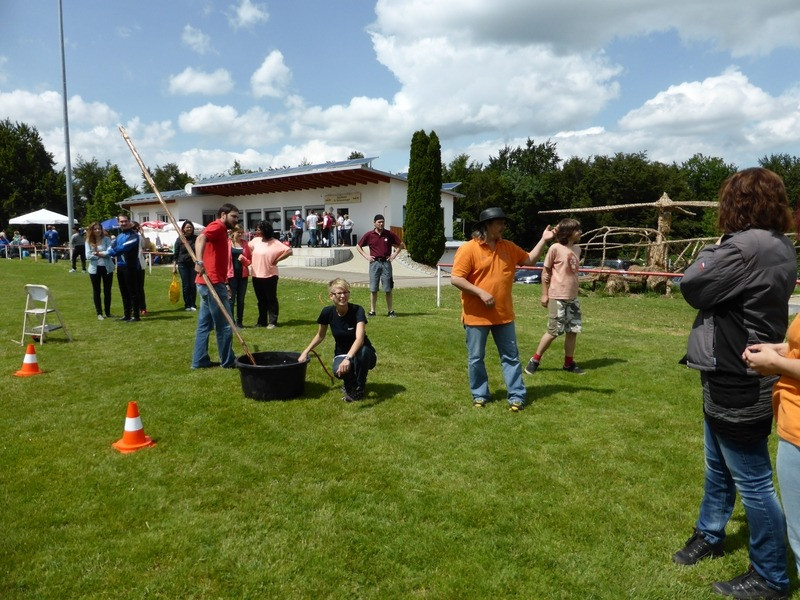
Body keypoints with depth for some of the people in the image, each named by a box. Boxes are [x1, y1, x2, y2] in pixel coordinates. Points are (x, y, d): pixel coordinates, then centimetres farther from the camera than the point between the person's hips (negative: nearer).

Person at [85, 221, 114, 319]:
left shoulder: (106, 239, -3)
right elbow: (88, 255, -9)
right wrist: (103, 254, -12)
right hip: (94, 268, 1)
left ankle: (108, 312, 19)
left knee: (107, 291, 7)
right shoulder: (88, 241, 0)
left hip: (107, 268, -1)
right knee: (96, 291, 6)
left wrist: (99, 253, -11)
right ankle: (99, 313, 14)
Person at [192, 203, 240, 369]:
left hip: (210, 283, 10)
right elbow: (201, 238, -28)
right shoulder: (218, 226, -7)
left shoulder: (221, 231, 23)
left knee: (205, 324, 11)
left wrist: (225, 283, 31)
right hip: (212, 283, -10)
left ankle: (200, 360, 16)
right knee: (224, 325, -1)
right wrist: (199, 261, -43)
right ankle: (228, 361, 8)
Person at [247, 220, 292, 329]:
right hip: (256, 275, 6)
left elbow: (289, 251, -16)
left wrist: (276, 260, -13)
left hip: (269, 275, -5)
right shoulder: (255, 240, 6)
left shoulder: (274, 243, -10)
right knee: (261, 300, 13)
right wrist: (252, 260, 10)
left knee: (271, 299, 3)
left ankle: (272, 322, 8)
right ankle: (261, 321, 22)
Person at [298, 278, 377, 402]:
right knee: (339, 370, -35)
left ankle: (360, 387, -11)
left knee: (363, 351, -39)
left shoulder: (357, 310, -22)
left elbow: (360, 338, -37)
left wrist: (348, 358, -52)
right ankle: (349, 384, 4)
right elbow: (320, 335, 8)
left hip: (362, 354, -1)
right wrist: (305, 352, 1)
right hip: (341, 353, 1)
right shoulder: (328, 312, -12)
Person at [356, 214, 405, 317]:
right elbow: (358, 246, 12)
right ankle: (372, 311, 9)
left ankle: (391, 311, 8)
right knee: (373, 289, 2)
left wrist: (394, 254, 3)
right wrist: (366, 256, 2)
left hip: (386, 263, 0)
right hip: (374, 263, 0)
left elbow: (401, 245, 14)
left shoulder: (389, 234, 4)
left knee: (388, 289, 2)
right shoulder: (369, 235, 3)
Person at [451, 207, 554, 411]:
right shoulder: (468, 249, -11)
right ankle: (480, 395, 23)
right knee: (475, 358, 7)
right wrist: (481, 293, -20)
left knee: (511, 357, 8)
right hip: (476, 316, -4)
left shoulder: (508, 247, 8)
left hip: (503, 315, 4)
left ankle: (516, 396, 16)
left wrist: (543, 240, 7)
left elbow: (530, 260, 18)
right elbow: (455, 278, -15)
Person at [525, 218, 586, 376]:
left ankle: (569, 363, 21)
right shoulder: (555, 248, -10)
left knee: (573, 330, 8)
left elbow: (573, 272, 14)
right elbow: (545, 272, -5)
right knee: (554, 331, -1)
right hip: (557, 297, -6)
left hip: (572, 297, 6)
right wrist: (544, 294, -6)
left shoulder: (577, 249, 9)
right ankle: (534, 360, 13)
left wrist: (574, 291, 4)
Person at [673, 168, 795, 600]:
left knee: (752, 481, 5)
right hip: (735, 379, 10)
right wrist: (722, 252, -1)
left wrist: (715, 250, -2)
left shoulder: (746, 247, -25)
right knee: (718, 467, 25)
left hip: (736, 385, -10)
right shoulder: (780, 247, 7)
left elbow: (691, 286, -16)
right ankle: (709, 535, 44)